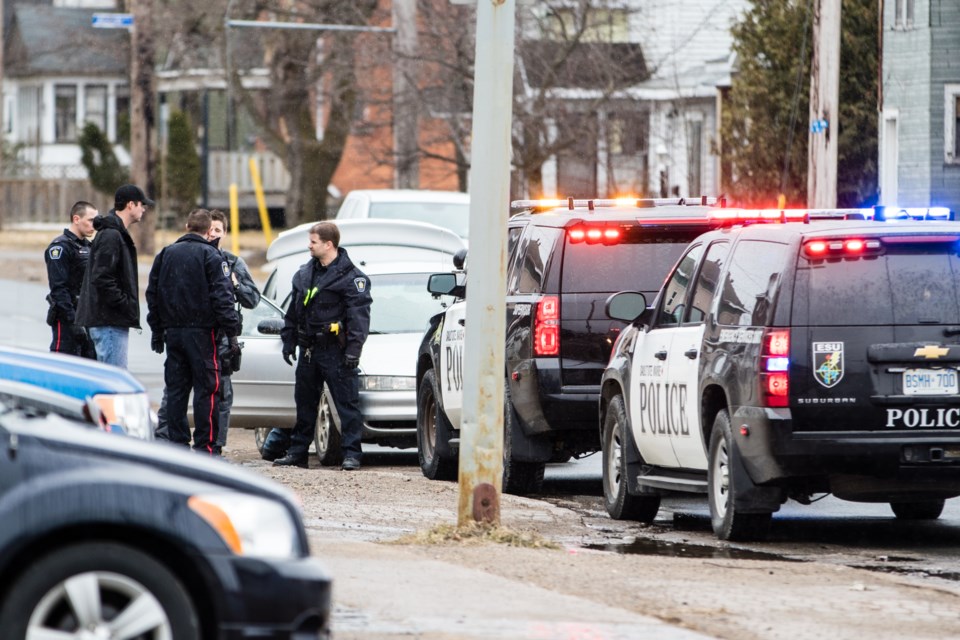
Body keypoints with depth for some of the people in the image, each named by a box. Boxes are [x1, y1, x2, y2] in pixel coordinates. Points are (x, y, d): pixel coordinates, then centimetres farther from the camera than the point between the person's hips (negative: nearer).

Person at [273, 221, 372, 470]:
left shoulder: (350, 277, -8)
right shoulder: (304, 274, 14)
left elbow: (359, 316, -13)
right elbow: (293, 311, 21)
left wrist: (353, 350, -19)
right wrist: (288, 341, 17)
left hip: (336, 353, -7)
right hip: (308, 351, 7)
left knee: (347, 403, -6)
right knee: (305, 403, 13)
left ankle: (351, 453, -4)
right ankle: (297, 452, 19)